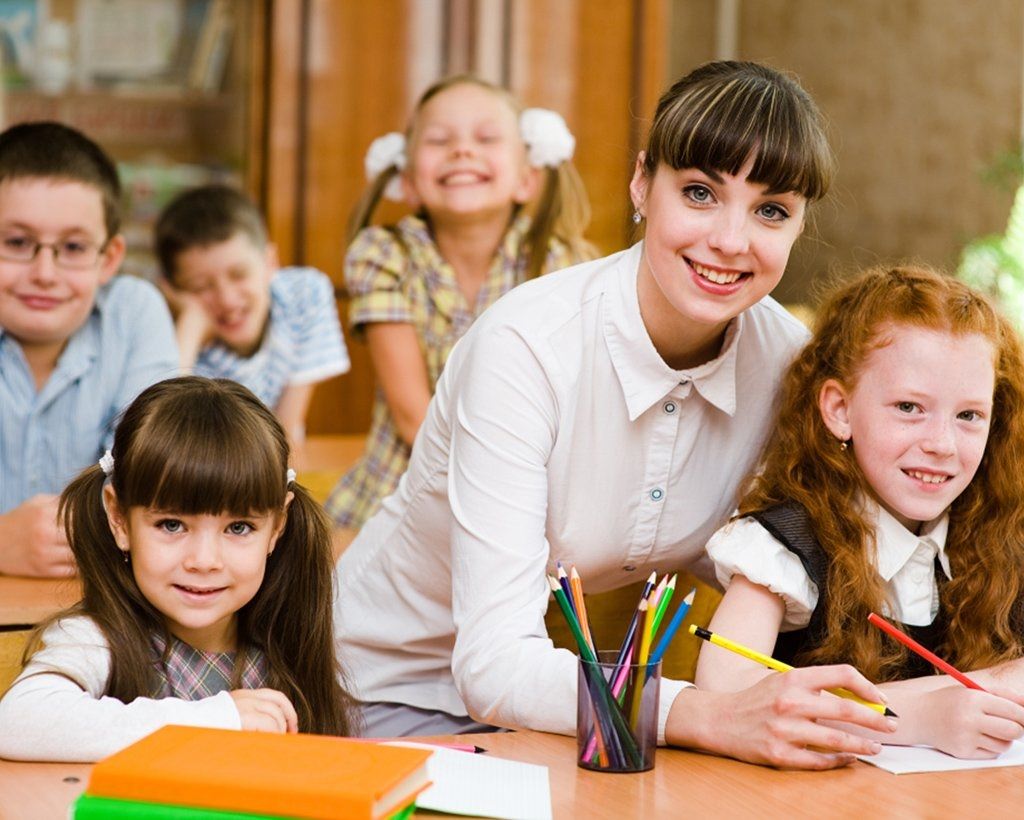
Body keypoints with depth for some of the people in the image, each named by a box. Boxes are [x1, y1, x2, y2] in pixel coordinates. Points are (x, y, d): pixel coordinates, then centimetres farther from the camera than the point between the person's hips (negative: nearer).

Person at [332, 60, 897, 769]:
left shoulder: (784, 359, -12)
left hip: (573, 678, 6)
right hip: (404, 684, -5)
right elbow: (493, 664, -34)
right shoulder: (526, 346, -28)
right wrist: (719, 718, -48)